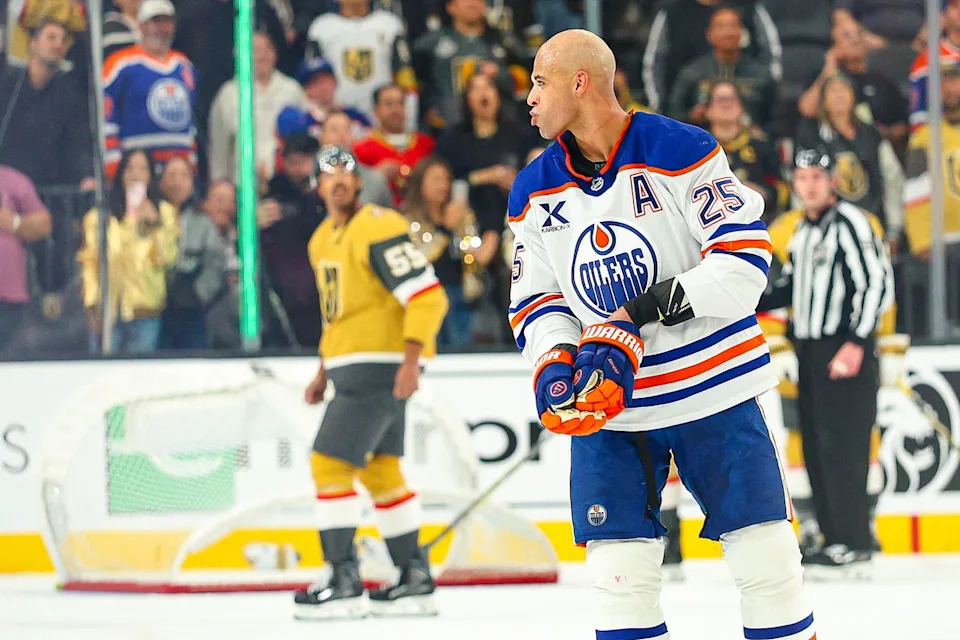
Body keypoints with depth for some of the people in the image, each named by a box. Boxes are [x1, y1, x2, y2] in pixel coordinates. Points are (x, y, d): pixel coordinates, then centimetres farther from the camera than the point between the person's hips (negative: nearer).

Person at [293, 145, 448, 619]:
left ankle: (344, 584, -11)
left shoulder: (378, 228, -15)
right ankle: (415, 580, 18)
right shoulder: (323, 240, 15)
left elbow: (427, 295, -20)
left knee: (330, 463, -12)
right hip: (351, 370, 10)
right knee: (379, 471, 13)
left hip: (380, 365, -10)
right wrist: (323, 373, 23)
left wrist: (410, 362, -26)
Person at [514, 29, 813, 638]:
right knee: (620, 576, -1)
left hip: (711, 381, -4)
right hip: (607, 404, 4)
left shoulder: (678, 149, -12)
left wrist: (645, 313, -22)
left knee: (766, 561, -1)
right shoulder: (535, 192, 5)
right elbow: (535, 298, 10)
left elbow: (746, 251, -16)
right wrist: (555, 365, -11)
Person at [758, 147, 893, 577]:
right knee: (816, 448, 9)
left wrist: (856, 343, -22)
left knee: (841, 446, -12)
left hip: (845, 351, -9)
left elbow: (878, 283, -16)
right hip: (810, 349, 9)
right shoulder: (803, 230, 17)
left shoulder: (850, 223, -11)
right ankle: (833, 540, 15)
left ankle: (855, 549, -11)